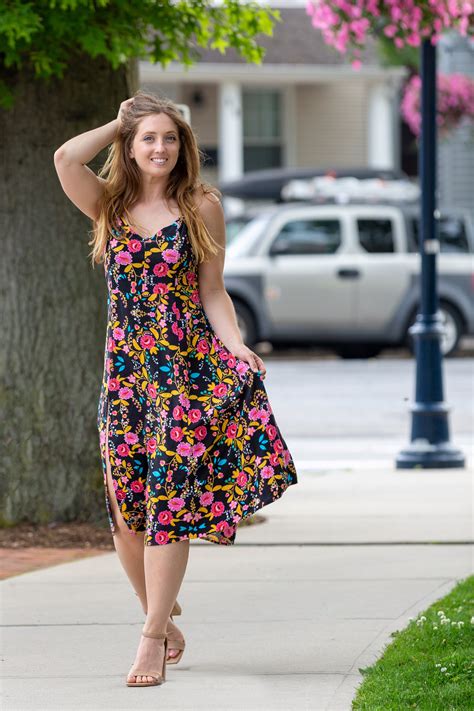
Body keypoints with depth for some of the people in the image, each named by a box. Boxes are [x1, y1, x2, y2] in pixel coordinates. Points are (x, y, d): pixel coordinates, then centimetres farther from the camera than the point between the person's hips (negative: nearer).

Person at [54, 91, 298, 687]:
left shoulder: (201, 206, 4)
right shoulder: (109, 204, 9)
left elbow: (212, 293, 4)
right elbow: (65, 158, -10)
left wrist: (237, 349, -11)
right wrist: (119, 122, 4)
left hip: (189, 364, -3)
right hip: (126, 367, 3)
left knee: (169, 496, -10)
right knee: (125, 505, 1)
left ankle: (153, 638, -10)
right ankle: (161, 614, 21)